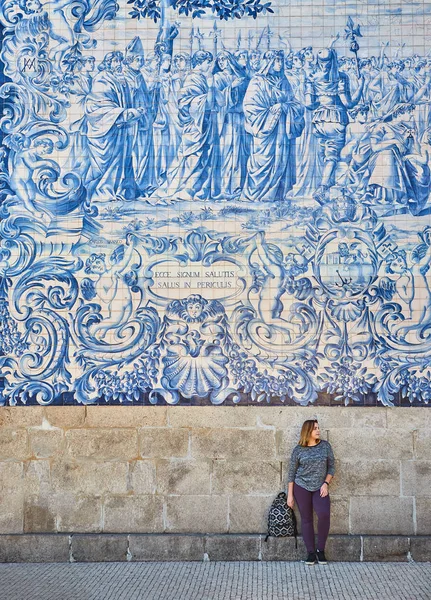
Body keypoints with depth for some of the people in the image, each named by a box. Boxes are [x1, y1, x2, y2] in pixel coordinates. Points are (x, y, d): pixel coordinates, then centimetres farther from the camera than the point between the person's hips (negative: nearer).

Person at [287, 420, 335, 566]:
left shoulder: (325, 446, 1)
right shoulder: (298, 450, -1)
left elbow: (331, 466, 6)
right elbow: (292, 472, 4)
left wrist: (326, 484, -8)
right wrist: (290, 495, 2)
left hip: (320, 488, 0)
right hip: (301, 487, 0)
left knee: (324, 514, -21)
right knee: (306, 519, 3)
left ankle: (321, 549, -4)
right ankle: (311, 552, 12)